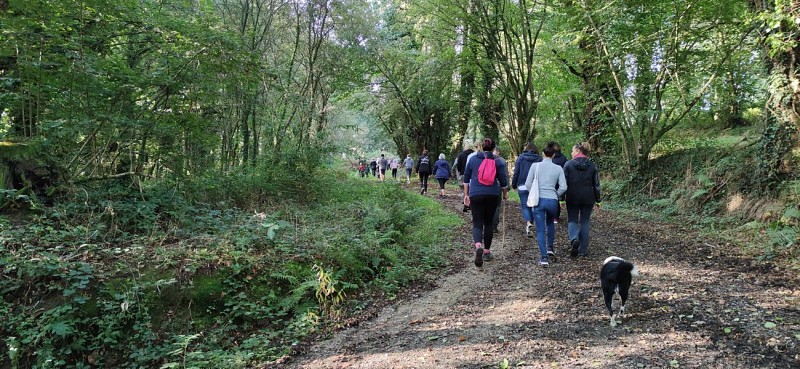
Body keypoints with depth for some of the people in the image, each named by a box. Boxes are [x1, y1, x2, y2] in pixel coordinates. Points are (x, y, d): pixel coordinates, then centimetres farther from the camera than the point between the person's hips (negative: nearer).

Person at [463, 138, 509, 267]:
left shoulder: (473, 160, 6)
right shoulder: (498, 162, 2)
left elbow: (466, 179, 10)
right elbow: (503, 181, 2)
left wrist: (466, 194, 18)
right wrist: (505, 193, 20)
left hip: (475, 195, 0)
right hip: (492, 195, 0)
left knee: (477, 223, -1)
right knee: (488, 223, 14)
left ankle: (478, 246, -29)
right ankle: (486, 252, 19)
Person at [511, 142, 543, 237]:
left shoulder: (521, 158, -1)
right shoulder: (539, 159, 1)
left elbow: (516, 173, -1)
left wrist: (514, 185, 9)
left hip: (523, 186, -1)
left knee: (525, 205, 2)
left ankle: (528, 222, -22)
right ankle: (529, 225, 17)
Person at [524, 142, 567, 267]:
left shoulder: (535, 166, -1)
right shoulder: (558, 168, 1)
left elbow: (528, 184, -2)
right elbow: (563, 187, -3)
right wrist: (556, 195, 14)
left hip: (538, 200, -1)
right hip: (552, 200, 1)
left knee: (540, 230, 4)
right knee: (550, 223, 30)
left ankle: (544, 257, -3)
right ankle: (550, 248, 30)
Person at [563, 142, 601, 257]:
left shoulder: (568, 164, -6)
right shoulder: (592, 165, 2)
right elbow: (596, 184, 5)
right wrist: (598, 199, 12)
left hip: (572, 198, -2)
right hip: (588, 198, 2)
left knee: (572, 219, 11)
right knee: (585, 222, 11)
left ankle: (574, 239, -18)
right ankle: (583, 250, 12)